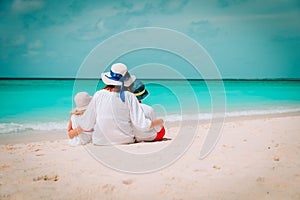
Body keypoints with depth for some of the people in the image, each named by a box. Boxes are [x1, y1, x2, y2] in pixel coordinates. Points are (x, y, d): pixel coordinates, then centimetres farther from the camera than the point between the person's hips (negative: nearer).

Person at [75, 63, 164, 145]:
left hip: (101, 142, 1)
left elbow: (86, 125, 3)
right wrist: (159, 121, 10)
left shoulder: (98, 95, -4)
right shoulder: (129, 97, -7)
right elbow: (142, 125, -7)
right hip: (125, 141, -1)